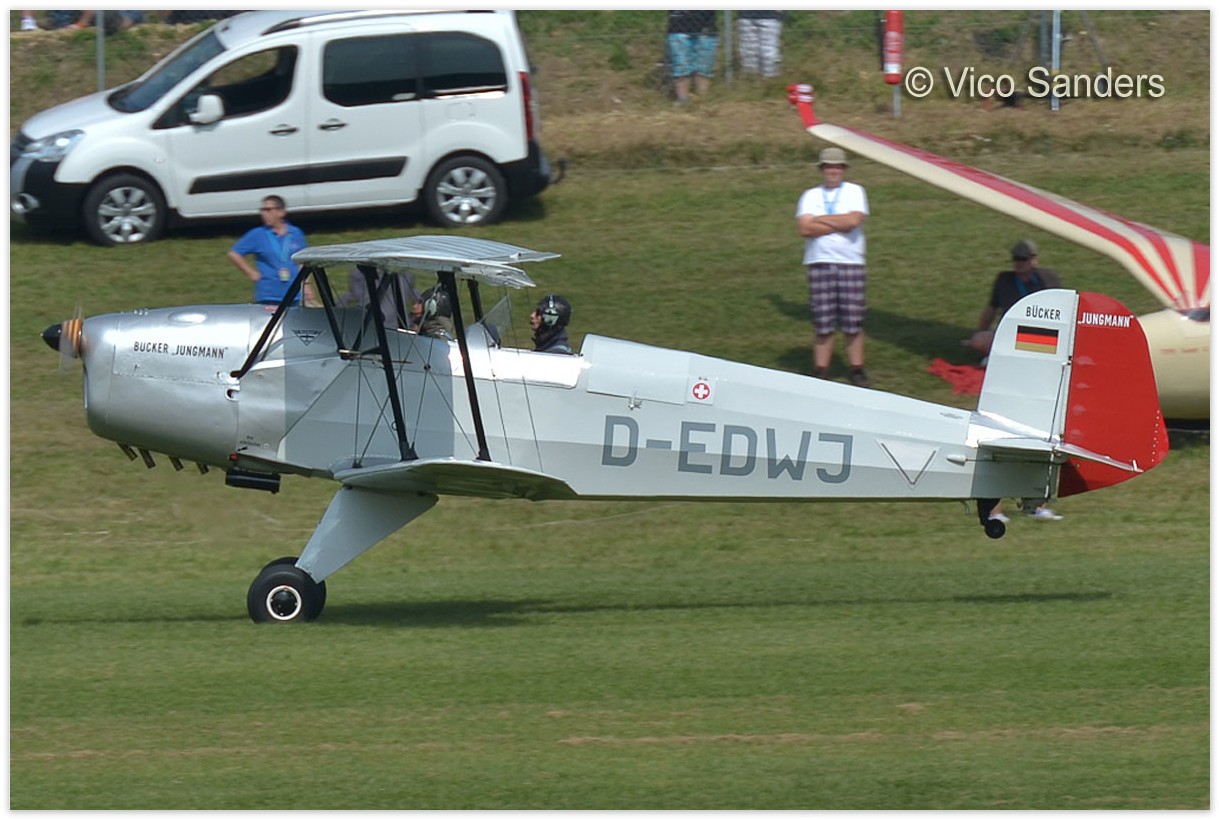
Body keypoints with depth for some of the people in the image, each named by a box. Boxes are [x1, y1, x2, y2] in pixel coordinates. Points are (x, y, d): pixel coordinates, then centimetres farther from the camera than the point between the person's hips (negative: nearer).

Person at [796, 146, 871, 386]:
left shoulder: (855, 192, 7)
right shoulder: (810, 196, 11)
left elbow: (853, 220, -11)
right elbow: (805, 228, -5)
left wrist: (821, 220, -4)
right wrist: (839, 224, -8)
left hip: (851, 263, -1)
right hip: (819, 264, 1)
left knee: (853, 324, -1)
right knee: (822, 324, 0)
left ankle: (857, 371, 7)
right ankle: (820, 373, 5)